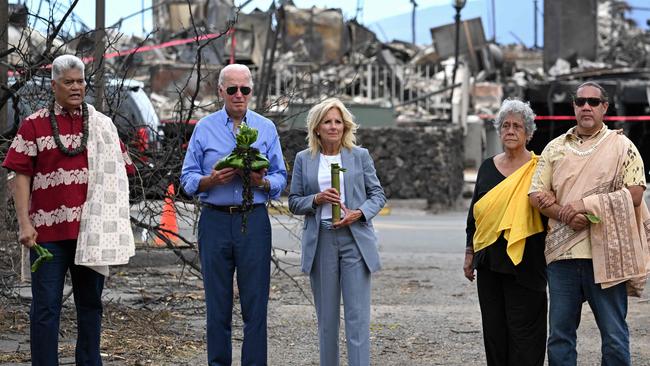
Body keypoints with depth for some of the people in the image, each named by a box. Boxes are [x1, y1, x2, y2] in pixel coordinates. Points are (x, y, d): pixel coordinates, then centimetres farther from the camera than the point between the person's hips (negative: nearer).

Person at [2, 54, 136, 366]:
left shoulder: (103, 125, 10)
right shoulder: (34, 125, 4)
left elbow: (117, 173, 12)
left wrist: (117, 221, 4)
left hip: (91, 231, 3)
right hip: (48, 230, -2)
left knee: (90, 302, 11)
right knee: (45, 305, 0)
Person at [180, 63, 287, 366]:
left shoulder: (266, 128, 10)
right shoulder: (204, 128, 8)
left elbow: (280, 179, 9)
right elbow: (188, 179, 5)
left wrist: (261, 182, -13)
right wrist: (212, 179, -14)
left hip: (254, 220, 0)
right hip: (215, 220, 0)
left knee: (255, 303, -1)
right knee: (217, 304, 4)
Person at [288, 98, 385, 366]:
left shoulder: (360, 156, 6)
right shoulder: (303, 159, 8)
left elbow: (378, 195, 7)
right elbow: (294, 202, 8)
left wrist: (359, 213, -12)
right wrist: (316, 199, -12)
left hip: (355, 240, -1)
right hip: (320, 242, 1)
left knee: (358, 315, -6)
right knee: (326, 316, 7)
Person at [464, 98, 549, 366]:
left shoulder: (538, 169, -1)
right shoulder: (488, 167, 13)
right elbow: (475, 213, 17)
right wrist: (469, 253, 15)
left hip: (524, 262, -5)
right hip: (489, 261, 5)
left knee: (523, 328, -3)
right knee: (493, 326, 7)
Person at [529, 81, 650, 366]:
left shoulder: (622, 146, 3)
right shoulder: (555, 149, 12)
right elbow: (536, 195, 7)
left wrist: (586, 204, -14)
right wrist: (567, 216, -11)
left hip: (606, 253, -3)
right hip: (562, 253, 3)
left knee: (614, 336, 1)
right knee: (559, 334, 7)